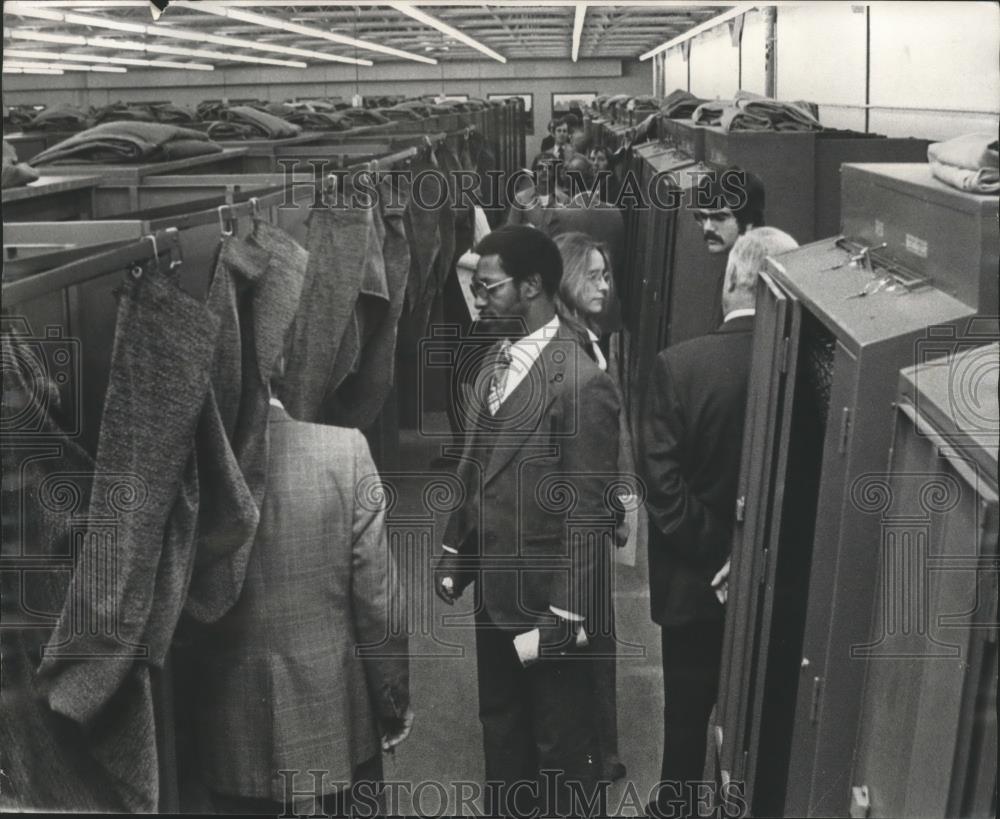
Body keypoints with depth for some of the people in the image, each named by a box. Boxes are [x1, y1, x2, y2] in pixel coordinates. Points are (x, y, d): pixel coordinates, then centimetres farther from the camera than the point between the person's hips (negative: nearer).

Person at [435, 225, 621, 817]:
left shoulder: (581, 383, -22)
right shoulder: (498, 358, 4)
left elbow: (587, 516, -20)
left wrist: (563, 619, -18)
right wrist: (456, 554, 11)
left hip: (546, 598, -8)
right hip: (494, 587, 8)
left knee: (562, 741, 12)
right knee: (500, 723, 24)